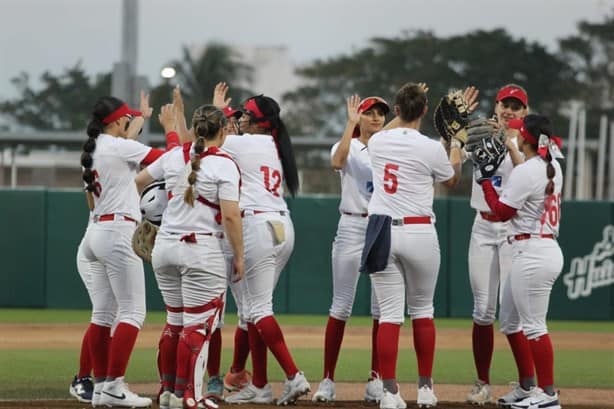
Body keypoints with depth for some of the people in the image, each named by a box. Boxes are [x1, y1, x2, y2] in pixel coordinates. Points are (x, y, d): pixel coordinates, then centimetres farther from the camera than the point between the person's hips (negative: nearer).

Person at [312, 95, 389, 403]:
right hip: (352, 227, -3)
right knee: (341, 306, -3)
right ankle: (327, 380, 0)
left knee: (382, 308, 3)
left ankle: (376, 379, 10)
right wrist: (351, 123, -22)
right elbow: (337, 162, -21)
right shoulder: (348, 147, 2)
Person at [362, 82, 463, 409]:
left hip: (381, 232, 2)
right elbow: (452, 180, 14)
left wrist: (405, 108, 38)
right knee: (422, 310, 14)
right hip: (419, 233, -2)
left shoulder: (377, 142, 3)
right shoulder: (431, 148, -7)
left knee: (389, 314, 0)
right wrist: (455, 147, 30)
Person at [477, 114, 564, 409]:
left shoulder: (524, 172, -16)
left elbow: (502, 211, -9)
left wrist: (485, 179, 1)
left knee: (533, 324, -5)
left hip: (532, 253, -10)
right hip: (549, 248, 10)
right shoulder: (553, 167, 10)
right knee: (511, 318, 18)